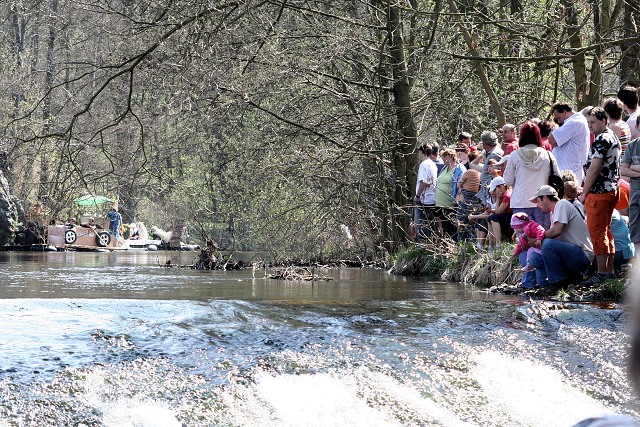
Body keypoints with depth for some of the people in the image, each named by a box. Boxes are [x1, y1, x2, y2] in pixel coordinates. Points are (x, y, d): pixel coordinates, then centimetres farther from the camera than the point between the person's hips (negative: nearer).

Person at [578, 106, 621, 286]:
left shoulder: (601, 140, -15)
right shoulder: (613, 138, 17)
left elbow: (594, 169, -19)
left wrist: (584, 193, -11)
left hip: (599, 192, -10)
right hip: (612, 190, 10)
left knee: (597, 232, -8)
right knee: (606, 232, 13)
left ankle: (602, 273, -10)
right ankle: (610, 271, 15)